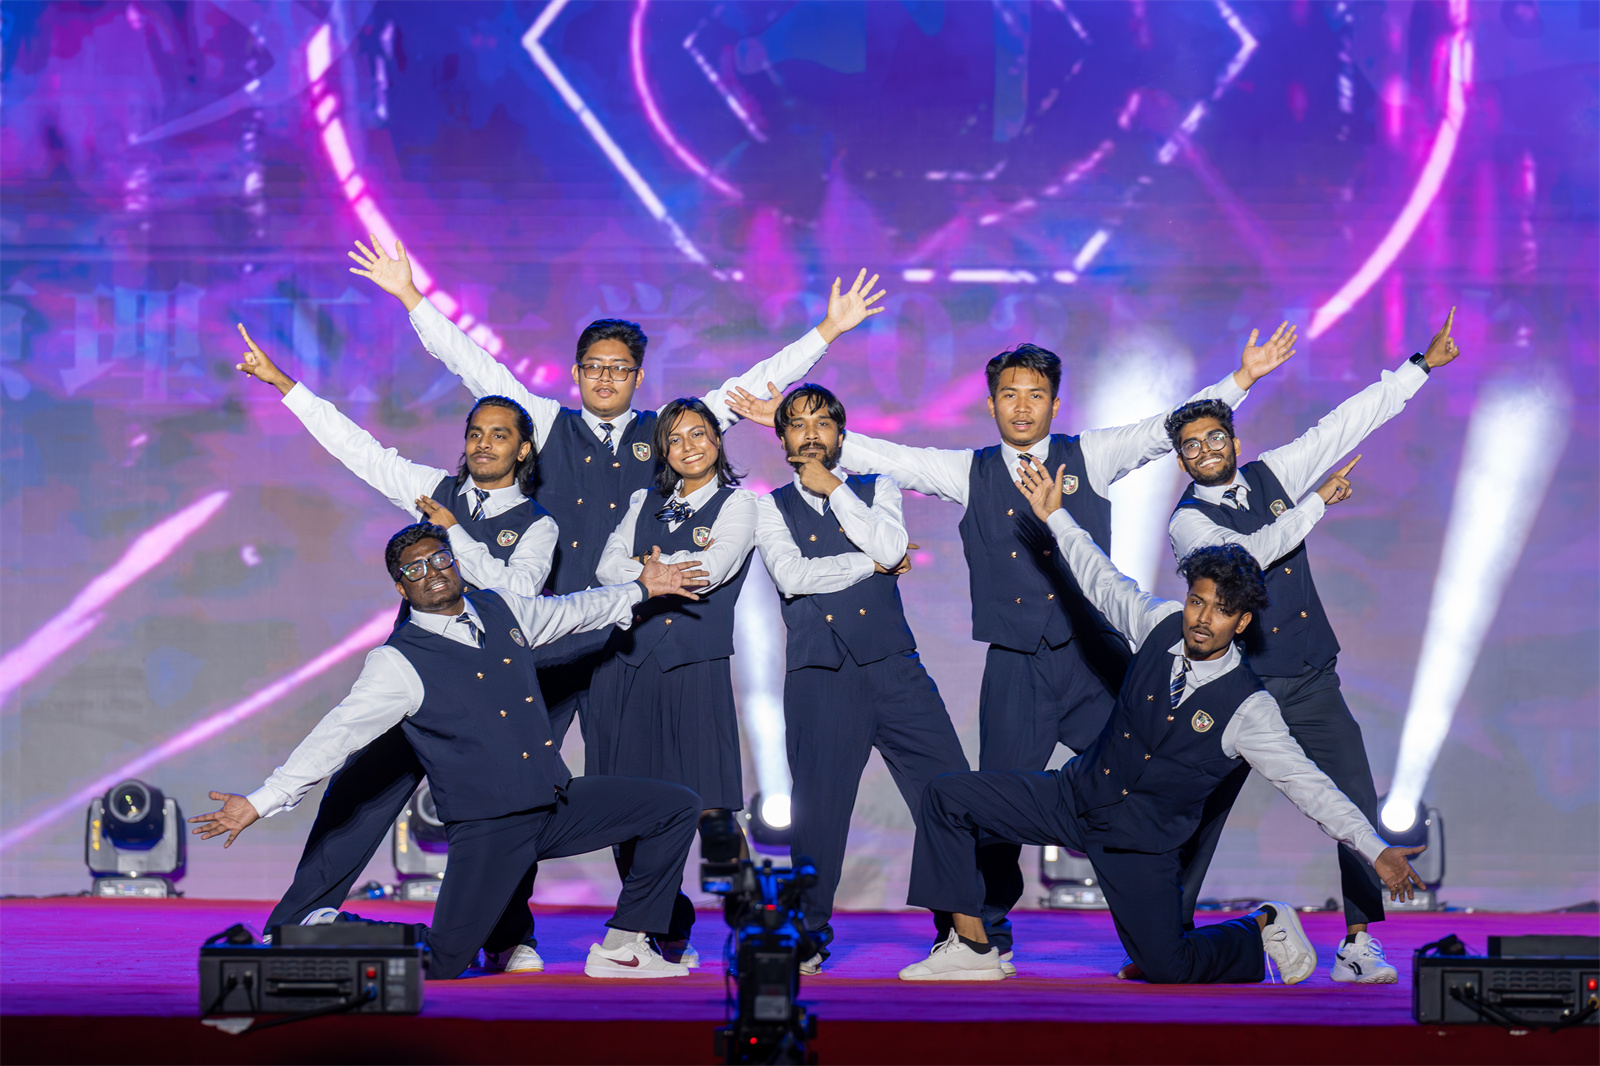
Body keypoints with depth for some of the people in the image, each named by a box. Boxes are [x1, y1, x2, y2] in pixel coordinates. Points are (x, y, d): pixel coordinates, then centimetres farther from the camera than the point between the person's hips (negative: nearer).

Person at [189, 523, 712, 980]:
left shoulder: (503, 610, 9)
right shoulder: (399, 662, -8)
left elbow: (570, 611, 28)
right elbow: (337, 734, -11)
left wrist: (640, 589, 36)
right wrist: (260, 803, -17)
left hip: (558, 805, 6)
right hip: (488, 827, -6)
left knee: (677, 807, -1)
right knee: (439, 968, -14)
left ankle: (622, 948, 6)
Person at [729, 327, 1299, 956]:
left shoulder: (1089, 458, 7)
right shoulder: (969, 473, 10)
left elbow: (1169, 428, 0)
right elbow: (883, 458, 9)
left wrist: (1243, 378, -10)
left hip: (1095, 657, -1)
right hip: (1015, 666, 1)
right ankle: (987, 924, 18)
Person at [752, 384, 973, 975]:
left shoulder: (876, 489, 16)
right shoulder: (770, 507, 12)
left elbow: (890, 546, -6)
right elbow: (792, 576, -6)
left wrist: (834, 490, 0)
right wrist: (873, 563, -3)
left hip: (894, 667, 1)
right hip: (819, 677, -1)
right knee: (817, 810, -3)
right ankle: (808, 937, 12)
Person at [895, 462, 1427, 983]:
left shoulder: (1248, 709, -19)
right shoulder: (1163, 624, -6)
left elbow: (1305, 782, -19)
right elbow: (1103, 580, 12)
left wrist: (1377, 852, -26)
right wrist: (1054, 516, 15)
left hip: (1140, 841, -5)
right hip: (1075, 793, 5)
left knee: (1167, 968, -15)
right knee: (948, 795, -7)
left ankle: (1264, 930, 17)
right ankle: (973, 949, -1)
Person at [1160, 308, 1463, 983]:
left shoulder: (1270, 474, 10)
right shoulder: (1189, 522, -5)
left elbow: (1345, 426, 9)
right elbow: (1250, 553, -22)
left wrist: (1423, 364, 6)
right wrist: (1321, 501, -14)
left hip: (1313, 686, 4)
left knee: (1358, 811, -5)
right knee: (1200, 814, -2)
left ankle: (1359, 943, 1)